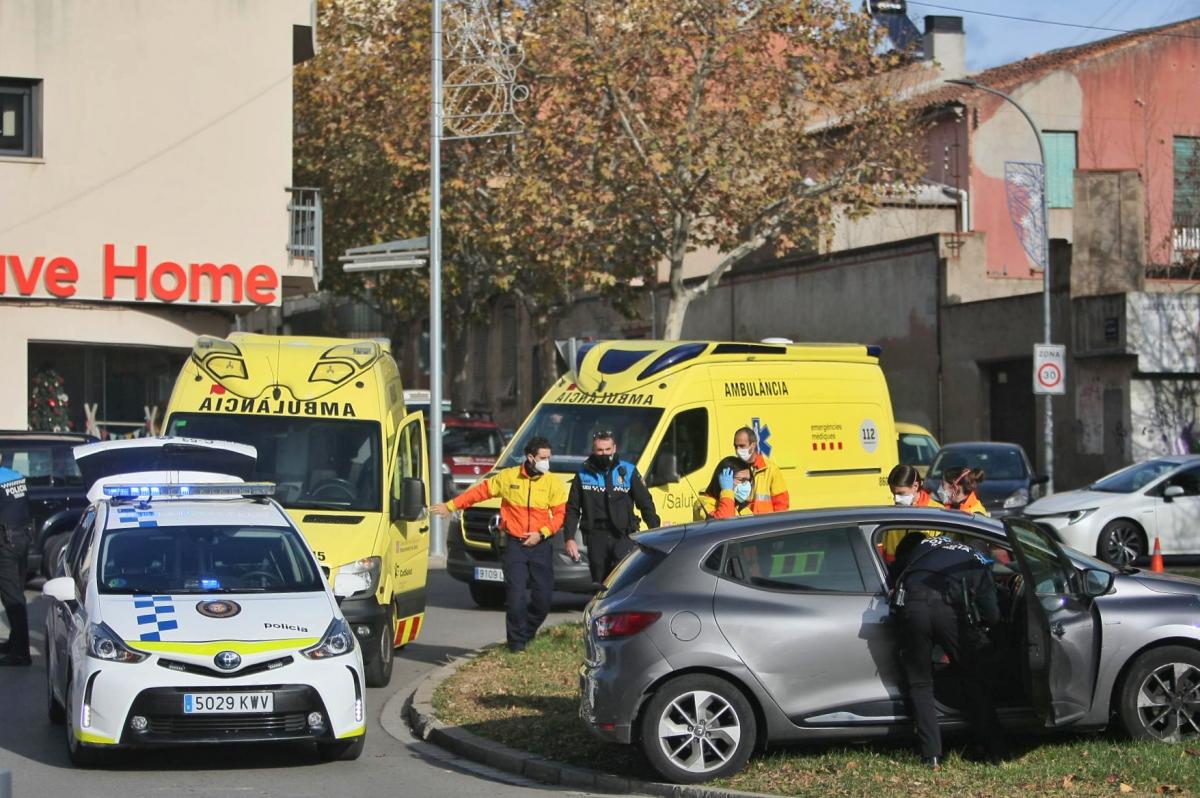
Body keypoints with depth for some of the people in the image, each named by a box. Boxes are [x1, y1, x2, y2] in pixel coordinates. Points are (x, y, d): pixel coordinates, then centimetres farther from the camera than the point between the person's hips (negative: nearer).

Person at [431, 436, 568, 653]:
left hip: (541, 545, 1)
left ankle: (527, 633, 23)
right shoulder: (508, 477, 2)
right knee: (516, 595, -8)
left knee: (543, 597, 0)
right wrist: (450, 506, 10)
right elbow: (480, 491, 10)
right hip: (515, 544, -1)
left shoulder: (553, 483, 2)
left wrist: (542, 533, -12)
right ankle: (517, 642, 3)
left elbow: (560, 514, 1)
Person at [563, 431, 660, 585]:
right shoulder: (583, 475, 8)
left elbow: (646, 504, 6)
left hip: (623, 536, -2)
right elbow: (572, 510, 11)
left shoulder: (628, 471, 5)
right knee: (599, 583, 6)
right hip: (596, 538, 2)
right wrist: (570, 538, 3)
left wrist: (655, 531, -1)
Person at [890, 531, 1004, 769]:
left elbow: (893, 575, 31)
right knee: (974, 681, 17)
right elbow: (992, 615, 17)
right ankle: (994, 751, 19)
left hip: (912, 607, 1)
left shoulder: (925, 544, 33)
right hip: (950, 610, -1)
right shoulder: (979, 562, 27)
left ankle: (931, 756, 4)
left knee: (920, 684, 14)